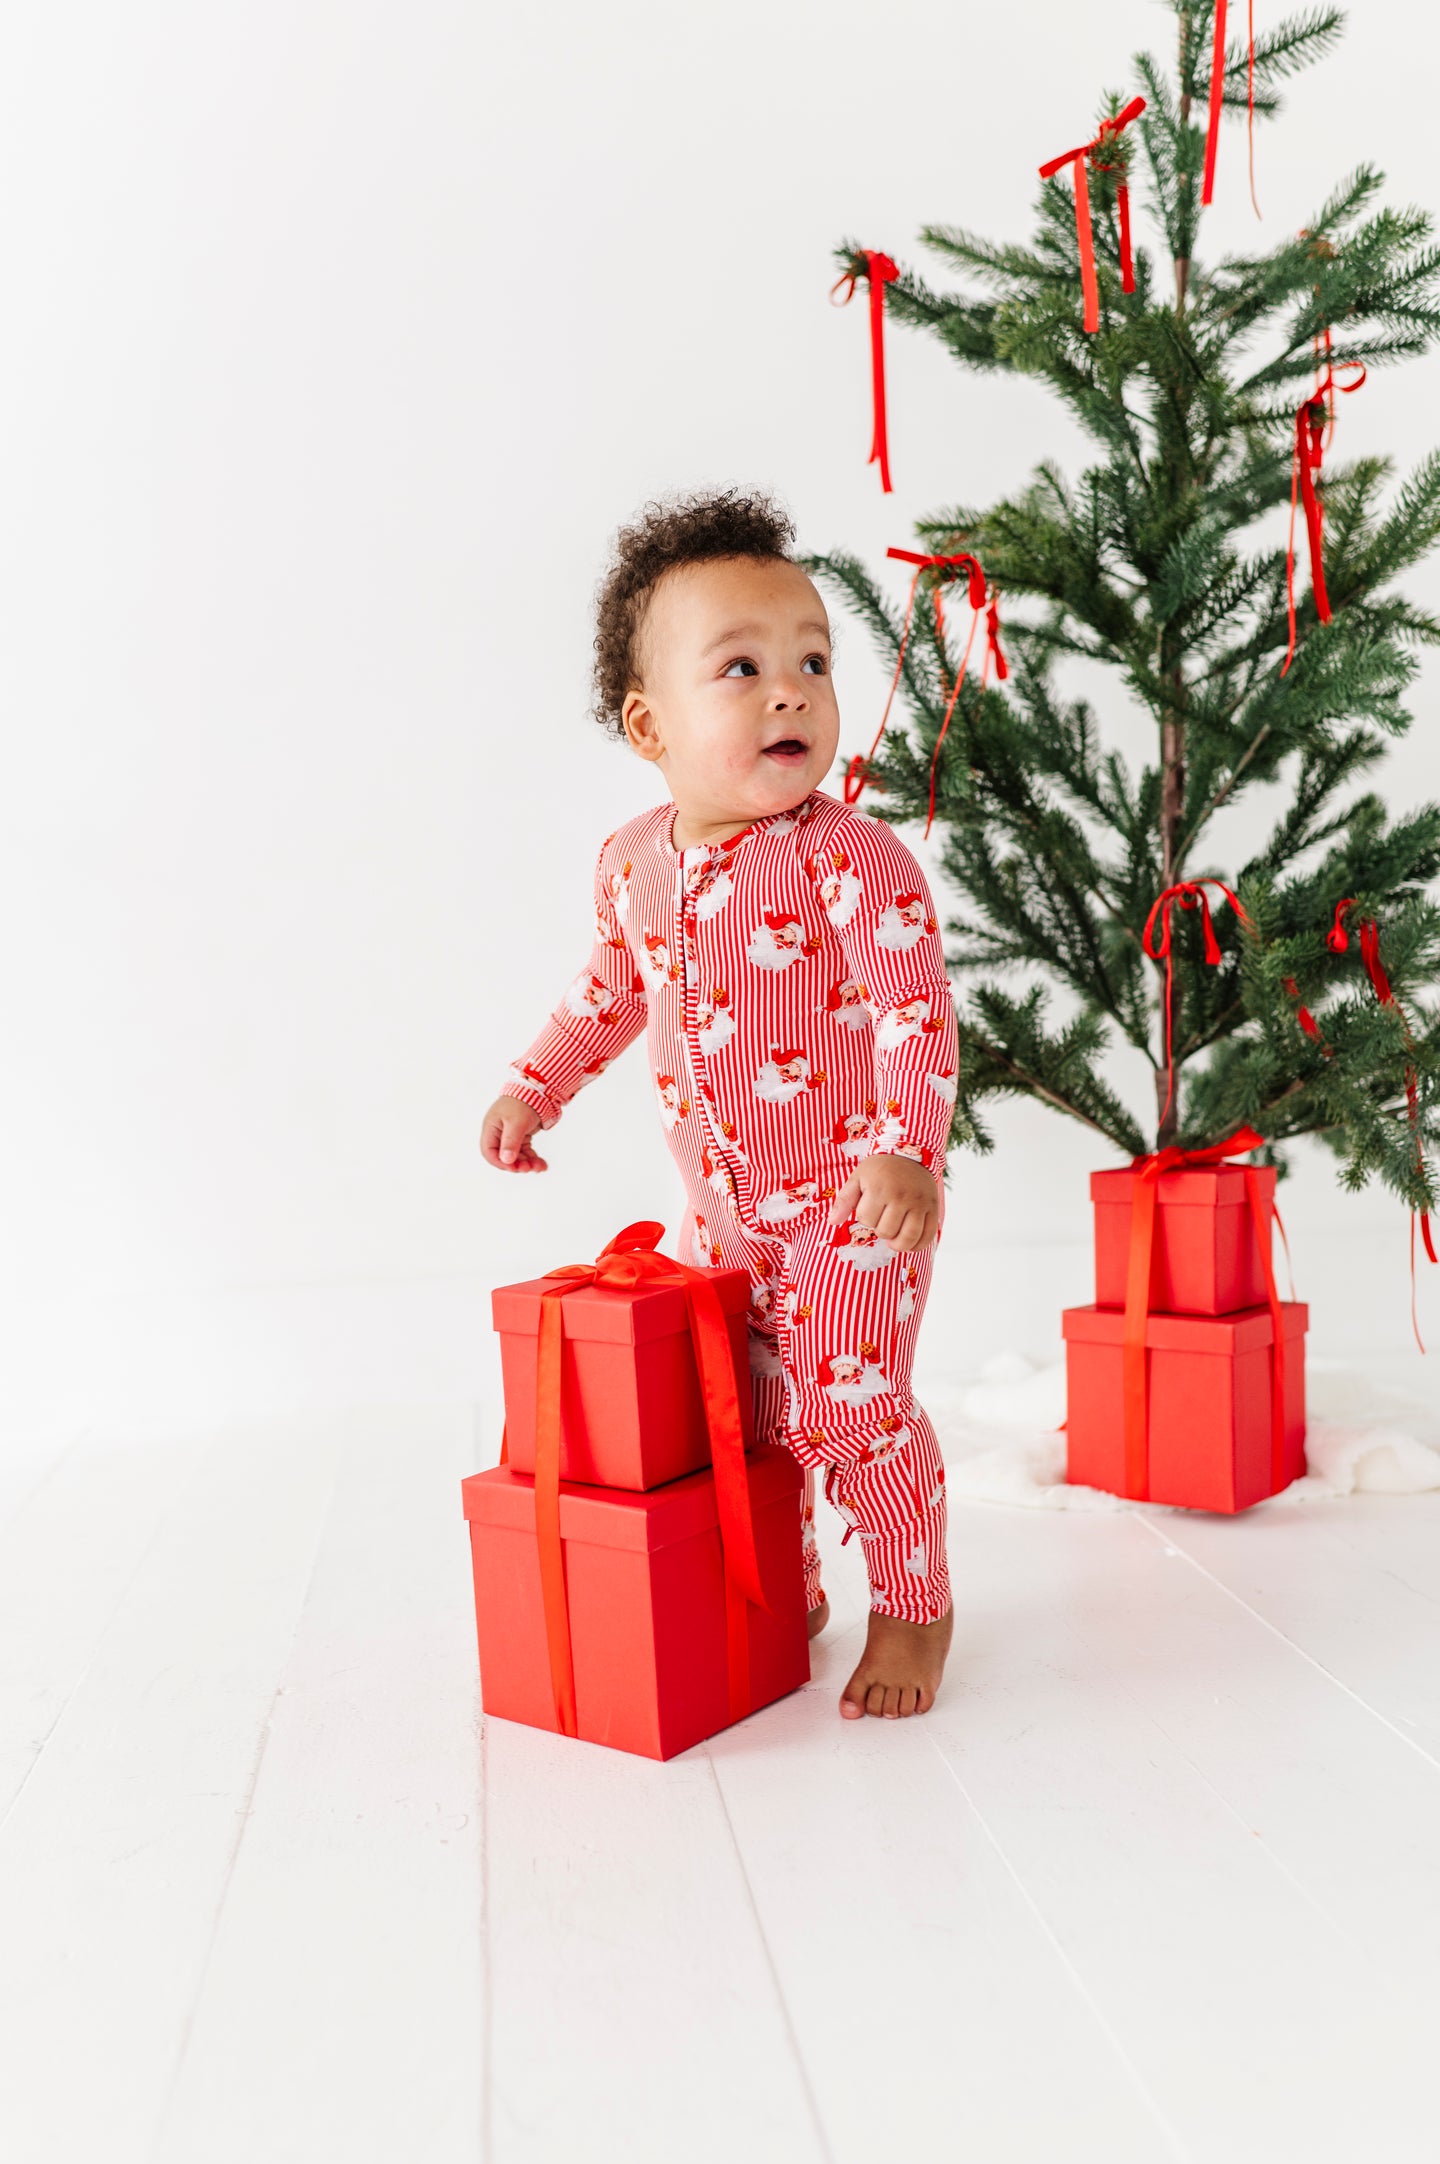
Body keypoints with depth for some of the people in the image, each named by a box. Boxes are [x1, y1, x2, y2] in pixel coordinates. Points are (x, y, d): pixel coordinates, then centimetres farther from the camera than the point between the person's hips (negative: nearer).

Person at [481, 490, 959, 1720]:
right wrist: (535, 1087, 12)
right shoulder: (633, 862, 0)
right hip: (722, 1205, 6)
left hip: (855, 1198, -6)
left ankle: (914, 1606, 22)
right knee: (737, 1411, 15)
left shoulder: (850, 856, -19)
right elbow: (611, 987, 16)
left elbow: (916, 1004, -22)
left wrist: (906, 1149, -32)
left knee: (852, 1405, -4)